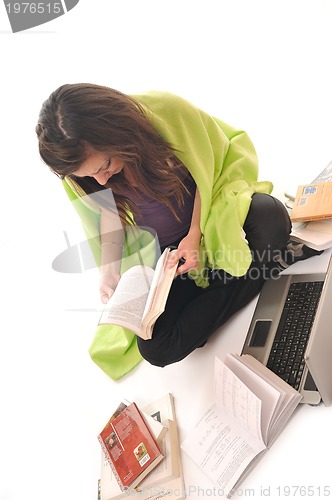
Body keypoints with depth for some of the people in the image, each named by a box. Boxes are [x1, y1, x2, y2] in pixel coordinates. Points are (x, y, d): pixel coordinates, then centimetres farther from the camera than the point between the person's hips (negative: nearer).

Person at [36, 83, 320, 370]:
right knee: (157, 349, -14)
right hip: (160, 254, 3)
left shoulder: (167, 112, -22)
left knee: (269, 214, -36)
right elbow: (110, 210, 3)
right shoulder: (79, 166, -12)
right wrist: (108, 268, -12)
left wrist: (196, 233, -18)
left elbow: (211, 166, -9)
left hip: (211, 220, -2)